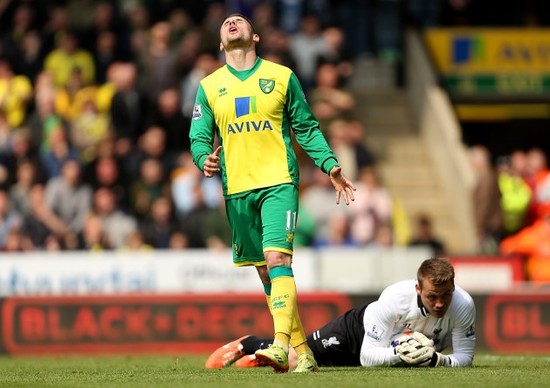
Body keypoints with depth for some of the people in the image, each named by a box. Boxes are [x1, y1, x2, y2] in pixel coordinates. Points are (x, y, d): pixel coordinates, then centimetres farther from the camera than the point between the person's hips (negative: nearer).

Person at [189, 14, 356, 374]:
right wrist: (205, 159, -13)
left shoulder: (282, 77, 6)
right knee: (266, 273, 4)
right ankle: (302, 351, 11)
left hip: (278, 182, -3)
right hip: (237, 189, 3)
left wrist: (331, 165, 0)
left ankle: (281, 344, -30)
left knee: (277, 258, -20)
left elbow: (307, 128, 10)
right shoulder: (209, 86, 11)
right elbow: (199, 136, 9)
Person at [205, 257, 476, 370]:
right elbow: (368, 357, -34)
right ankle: (249, 345, 35)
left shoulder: (462, 305, -35)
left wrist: (435, 358, -46)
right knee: (291, 358, 2)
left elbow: (464, 357, -26)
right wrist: (399, 353, -52)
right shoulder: (395, 298, -41)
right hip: (358, 332, -4)